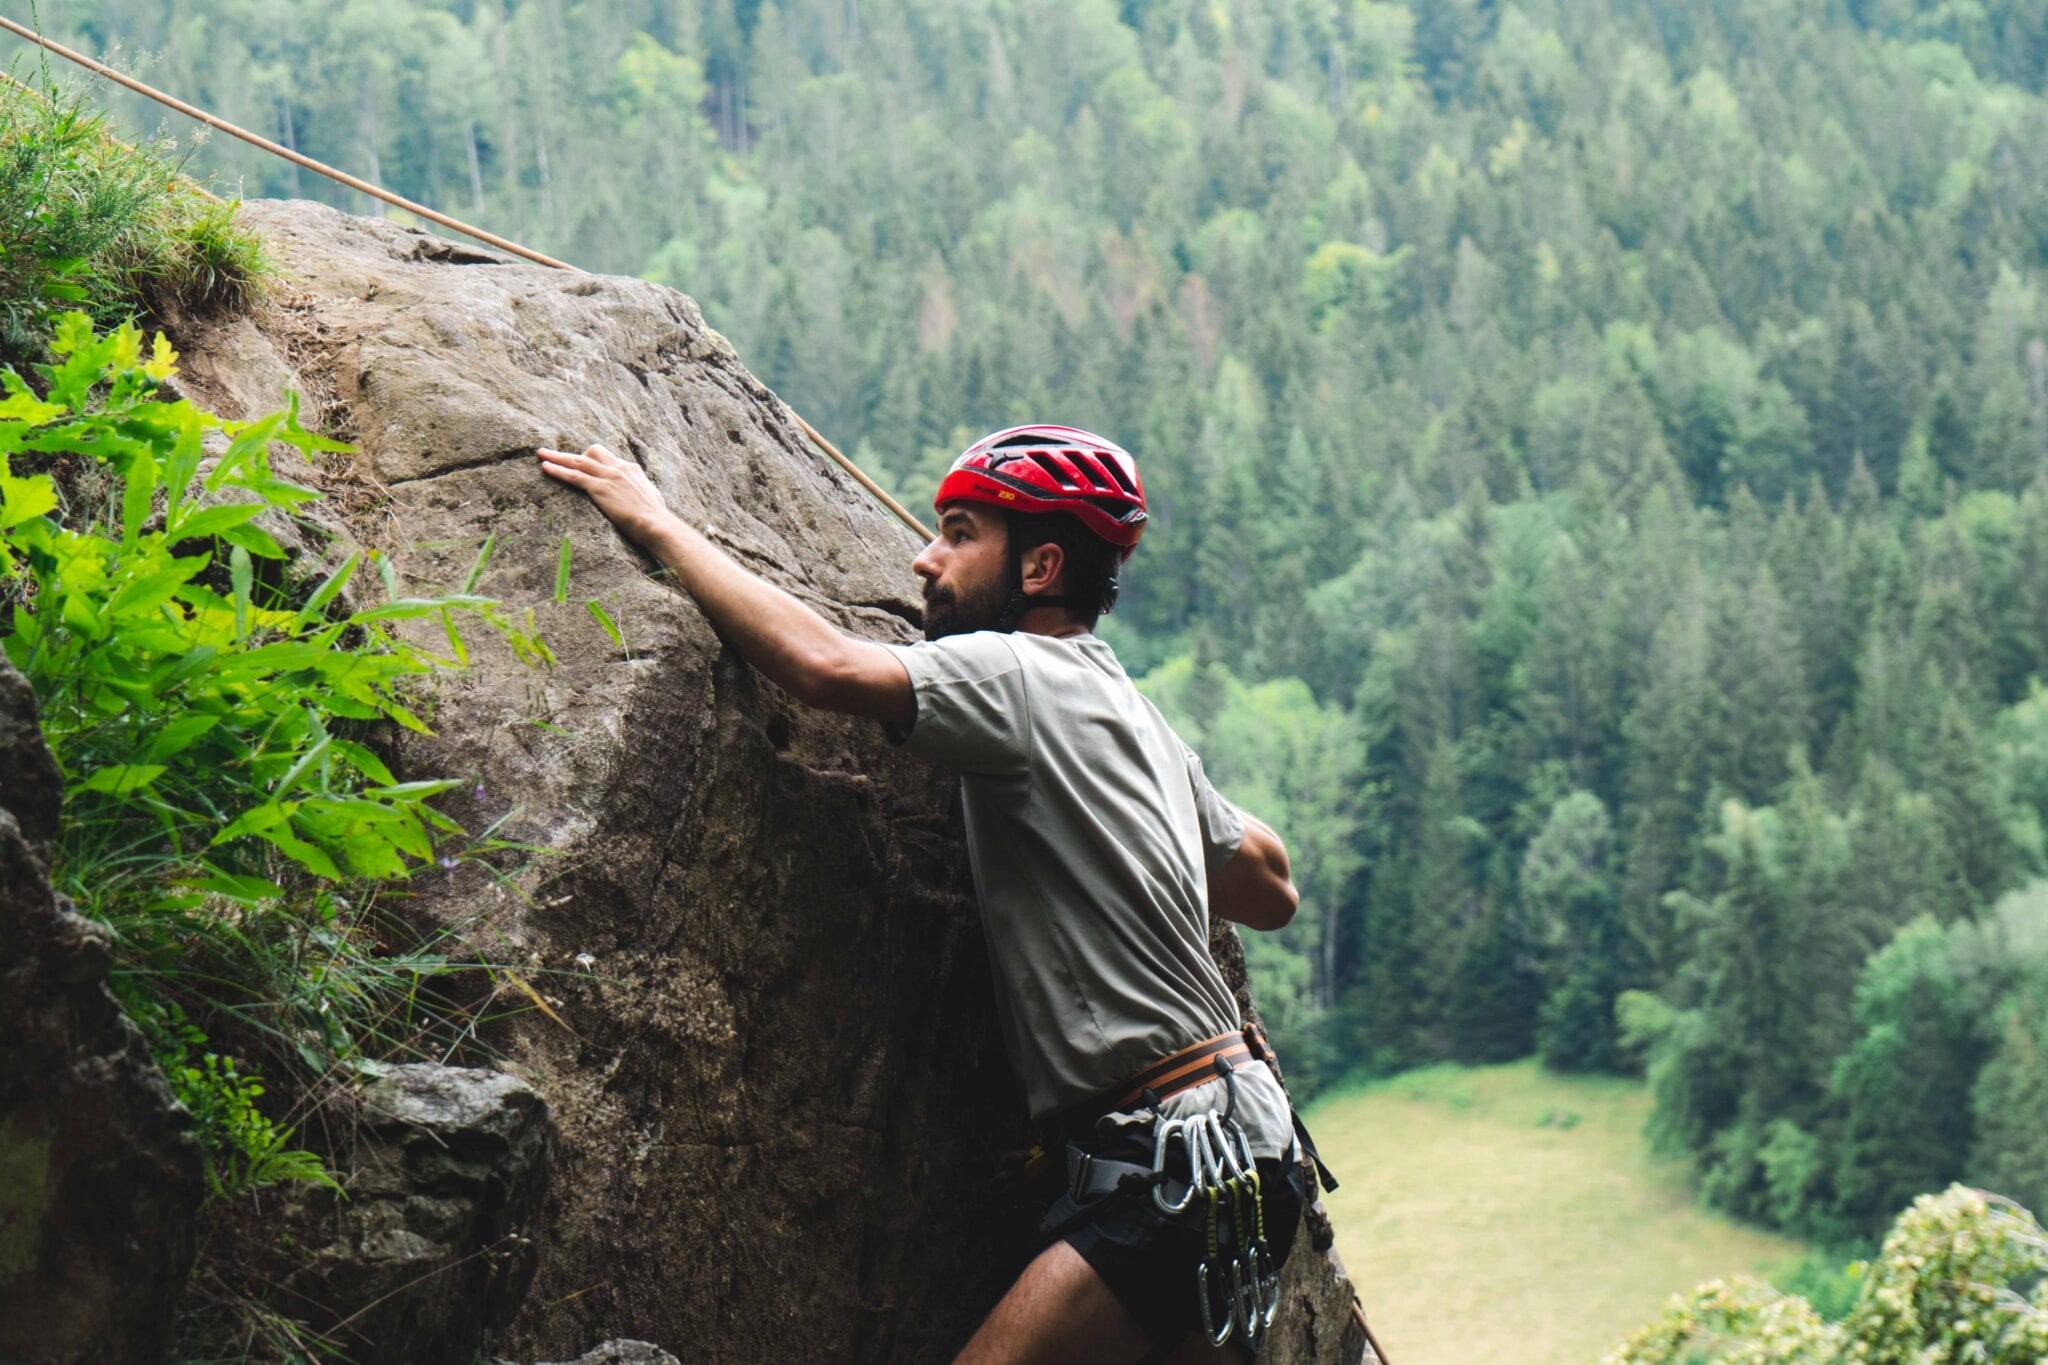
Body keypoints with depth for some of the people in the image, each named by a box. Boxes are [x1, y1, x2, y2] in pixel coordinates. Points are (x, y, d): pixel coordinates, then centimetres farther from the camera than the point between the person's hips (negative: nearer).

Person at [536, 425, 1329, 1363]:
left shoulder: (1026, 677, -10)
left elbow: (828, 666, -25)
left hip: (1184, 1166, -10)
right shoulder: (1133, 716, 18)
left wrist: (657, 524, -13)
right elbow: (1270, 890, 27)